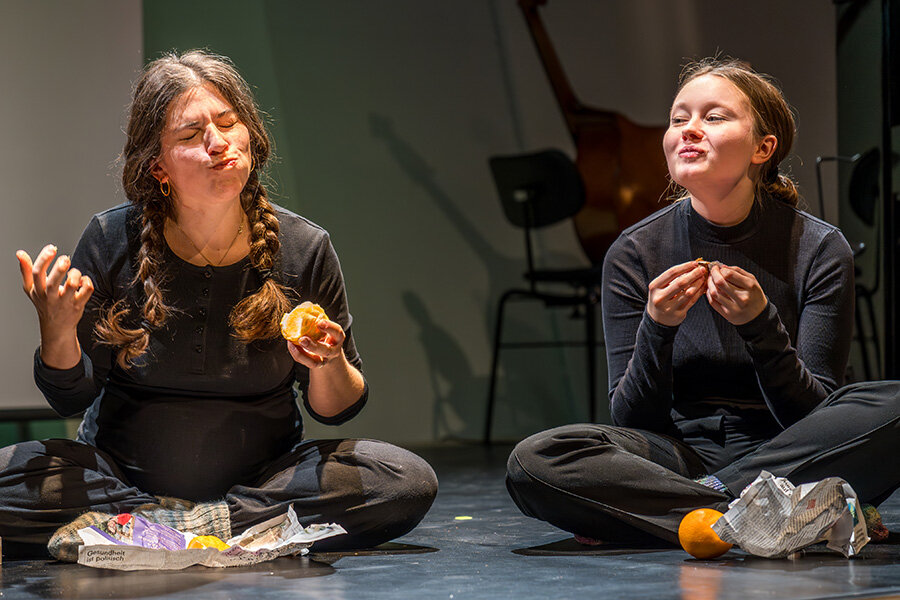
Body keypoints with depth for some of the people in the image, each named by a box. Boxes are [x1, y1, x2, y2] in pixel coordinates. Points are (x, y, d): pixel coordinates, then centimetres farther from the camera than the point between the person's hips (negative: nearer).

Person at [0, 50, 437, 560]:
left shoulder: (304, 249, -6)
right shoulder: (113, 242, -9)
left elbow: (335, 408, 3)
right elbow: (71, 397, -3)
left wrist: (328, 365, -20)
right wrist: (58, 330, -23)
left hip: (265, 475, 1)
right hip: (124, 473, -1)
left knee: (410, 482, -24)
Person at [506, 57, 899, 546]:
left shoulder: (820, 249, -4)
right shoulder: (635, 254, -2)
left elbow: (812, 414, -7)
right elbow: (630, 422, -3)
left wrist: (761, 325, -24)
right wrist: (657, 328, -22)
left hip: (784, 458, -1)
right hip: (682, 455, 1)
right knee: (535, 460, -27)